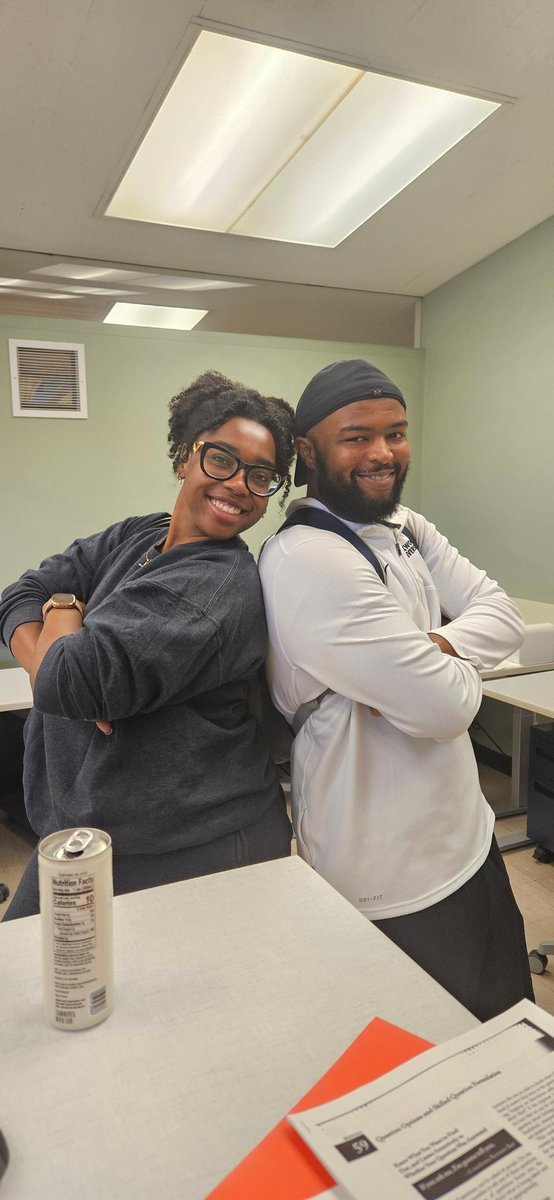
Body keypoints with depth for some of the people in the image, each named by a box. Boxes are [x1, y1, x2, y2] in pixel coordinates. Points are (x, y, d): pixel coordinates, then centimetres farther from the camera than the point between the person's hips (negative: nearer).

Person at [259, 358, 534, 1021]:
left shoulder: (405, 527, 3)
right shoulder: (307, 559, -27)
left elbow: (503, 615, -5)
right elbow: (445, 707, -28)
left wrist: (428, 652, -22)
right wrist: (452, 664, -6)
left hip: (466, 836, 9)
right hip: (398, 889, -8)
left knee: (507, 1027, 29)